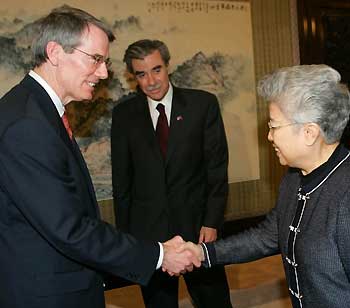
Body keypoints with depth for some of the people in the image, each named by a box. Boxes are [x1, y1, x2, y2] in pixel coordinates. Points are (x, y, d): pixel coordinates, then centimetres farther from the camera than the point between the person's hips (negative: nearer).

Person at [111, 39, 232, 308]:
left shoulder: (203, 104, -2)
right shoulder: (124, 114, 2)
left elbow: (217, 169, -2)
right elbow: (122, 180, 6)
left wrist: (212, 222, -7)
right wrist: (124, 233, 4)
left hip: (197, 225, -1)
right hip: (147, 231, 1)